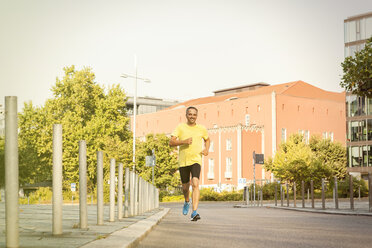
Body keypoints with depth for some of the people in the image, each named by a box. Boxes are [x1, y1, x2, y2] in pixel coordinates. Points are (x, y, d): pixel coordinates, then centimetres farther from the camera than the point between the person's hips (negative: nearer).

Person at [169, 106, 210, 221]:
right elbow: (171, 142, -5)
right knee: (185, 187, 12)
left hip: (196, 160, -1)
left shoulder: (201, 129, 7)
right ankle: (187, 202, 46)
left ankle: (194, 212, -25)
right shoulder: (180, 127, 2)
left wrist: (206, 149, 6)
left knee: (195, 184, -21)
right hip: (183, 161, 1)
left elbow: (207, 139, 26)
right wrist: (183, 141, -21)